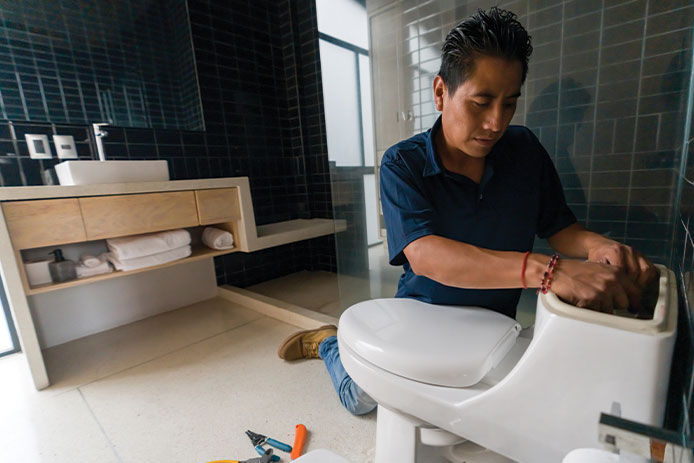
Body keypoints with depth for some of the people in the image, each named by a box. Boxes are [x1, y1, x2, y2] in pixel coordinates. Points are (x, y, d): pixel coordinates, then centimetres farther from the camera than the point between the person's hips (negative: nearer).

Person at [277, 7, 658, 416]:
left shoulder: (525, 151, -4)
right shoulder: (402, 164, -19)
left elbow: (560, 228, 0)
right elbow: (424, 254, -33)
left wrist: (597, 245, -24)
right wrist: (545, 270, -43)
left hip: (495, 321, 5)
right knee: (362, 398, -8)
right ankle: (328, 342, 25)